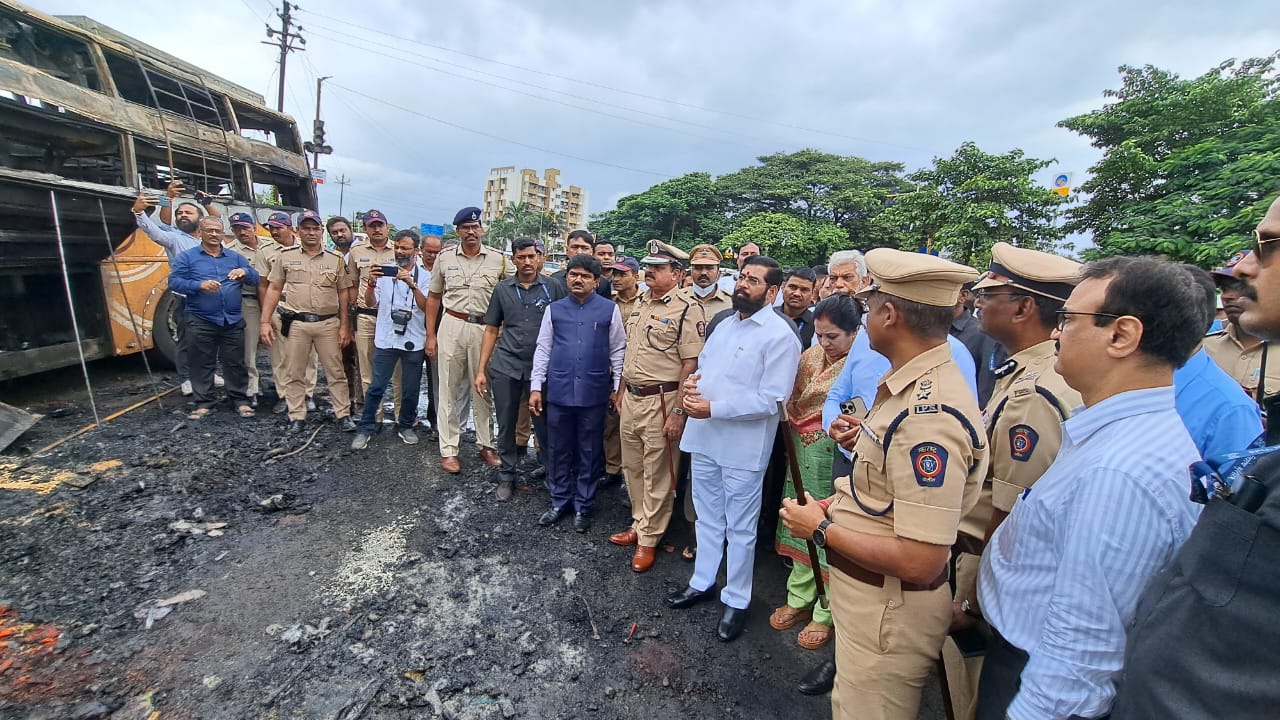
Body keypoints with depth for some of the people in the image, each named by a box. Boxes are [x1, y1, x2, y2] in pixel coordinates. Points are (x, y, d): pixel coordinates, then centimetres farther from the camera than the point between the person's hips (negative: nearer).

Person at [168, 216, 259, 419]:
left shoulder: (236, 257, 13)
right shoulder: (187, 256, 6)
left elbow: (255, 280, 4)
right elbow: (174, 281, -2)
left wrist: (245, 272, -18)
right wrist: (199, 285, -19)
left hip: (233, 321, 1)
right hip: (200, 322, -1)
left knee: (235, 363, 5)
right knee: (202, 364, 5)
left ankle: (240, 400, 13)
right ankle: (203, 402, 14)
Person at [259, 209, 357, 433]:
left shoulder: (335, 259, 5)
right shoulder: (286, 256, 5)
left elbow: (343, 293, 6)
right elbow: (274, 289, 8)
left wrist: (345, 325, 0)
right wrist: (265, 321, 2)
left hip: (328, 324, 0)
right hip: (296, 324, 1)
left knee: (336, 372, 5)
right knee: (295, 373, 9)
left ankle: (343, 414, 13)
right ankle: (297, 416, 20)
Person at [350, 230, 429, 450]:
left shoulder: (424, 276, 0)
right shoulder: (384, 272, 4)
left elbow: (426, 307, -13)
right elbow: (370, 303, 2)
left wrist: (412, 284, -26)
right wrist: (371, 282, -16)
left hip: (413, 341, 0)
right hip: (386, 339, 1)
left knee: (411, 390, 10)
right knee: (376, 387, 4)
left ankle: (405, 426, 28)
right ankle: (366, 429, 17)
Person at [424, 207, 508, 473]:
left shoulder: (498, 259, 1)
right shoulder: (445, 258, 5)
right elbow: (434, 297, 10)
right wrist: (430, 335, 5)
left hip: (485, 329, 0)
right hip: (452, 326, 1)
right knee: (450, 389, 6)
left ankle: (486, 445, 22)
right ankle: (448, 450, 15)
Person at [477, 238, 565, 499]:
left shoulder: (553, 287, -1)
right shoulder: (502, 289, 7)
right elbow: (491, 330, 10)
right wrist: (481, 370, 5)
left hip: (541, 367, -2)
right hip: (505, 367, 2)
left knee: (544, 425, 5)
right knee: (506, 425, 11)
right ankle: (506, 476, 29)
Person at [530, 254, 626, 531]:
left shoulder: (609, 310, 0)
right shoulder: (554, 309, 5)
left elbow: (618, 351, 3)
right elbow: (543, 349, 7)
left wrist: (618, 388, 2)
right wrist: (536, 387, 4)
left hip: (593, 392, -1)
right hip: (558, 391, 2)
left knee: (589, 452, 10)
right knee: (558, 450, 13)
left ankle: (582, 506, 27)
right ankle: (560, 501, 32)